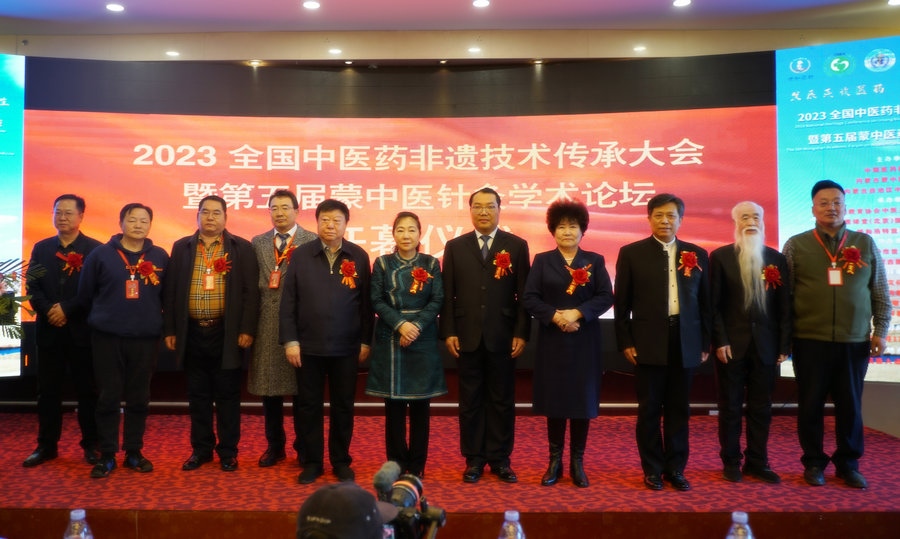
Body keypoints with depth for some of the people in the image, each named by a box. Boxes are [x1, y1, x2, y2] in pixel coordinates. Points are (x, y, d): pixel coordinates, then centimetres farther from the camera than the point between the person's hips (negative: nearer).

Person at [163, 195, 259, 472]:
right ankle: (201, 449, 23)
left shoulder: (242, 248, 1)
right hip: (192, 333, 3)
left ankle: (228, 451, 17)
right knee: (197, 395, 11)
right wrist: (170, 330, 4)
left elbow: (250, 292, -3)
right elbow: (170, 291, 8)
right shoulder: (181, 247, 9)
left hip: (226, 333, -2)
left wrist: (247, 329, -9)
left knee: (227, 395, 6)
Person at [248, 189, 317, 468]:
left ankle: (304, 447, 20)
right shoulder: (258, 243, 11)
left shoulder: (313, 242, -1)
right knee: (269, 388, 9)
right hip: (267, 325, 3)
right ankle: (275, 446, 25)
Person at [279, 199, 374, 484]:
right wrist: (290, 340, -5)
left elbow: (366, 302, 2)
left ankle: (341, 461, 24)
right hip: (308, 346, 0)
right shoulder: (301, 255, 1)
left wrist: (365, 341, 0)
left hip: (346, 347, 0)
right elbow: (288, 301, 0)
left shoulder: (359, 256, 1)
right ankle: (312, 462, 23)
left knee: (343, 406, 10)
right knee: (308, 406, 9)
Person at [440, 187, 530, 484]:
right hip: (467, 336, 1)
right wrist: (448, 332, -3)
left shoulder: (517, 246, 4)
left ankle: (500, 459, 19)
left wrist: (521, 333, -5)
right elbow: (447, 294, 4)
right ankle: (474, 459, 18)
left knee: (502, 400, 7)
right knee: (470, 400, 8)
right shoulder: (455, 246, 7)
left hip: (502, 337, -1)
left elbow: (524, 295, 1)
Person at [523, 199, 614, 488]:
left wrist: (577, 313, -17)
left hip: (584, 341, 0)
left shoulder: (595, 261, 6)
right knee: (554, 399, 3)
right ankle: (555, 461, 14)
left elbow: (606, 297, -4)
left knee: (582, 399, 3)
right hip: (552, 341, 0)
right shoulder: (542, 261, 6)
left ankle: (577, 462, 14)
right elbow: (530, 299, -3)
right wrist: (555, 316, -17)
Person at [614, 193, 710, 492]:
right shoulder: (631, 253, 0)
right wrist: (625, 342, -4)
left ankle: (676, 468, 21)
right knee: (650, 409, 5)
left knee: (679, 410, 10)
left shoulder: (697, 255, 8)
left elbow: (704, 302, 10)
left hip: (685, 343, 2)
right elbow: (622, 303, 1)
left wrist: (705, 343, 6)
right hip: (649, 343, -2)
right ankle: (653, 469, 18)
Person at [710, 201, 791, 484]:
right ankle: (731, 462, 17)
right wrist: (720, 341, -11)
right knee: (730, 407, 6)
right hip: (732, 344, -2)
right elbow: (713, 304, -4)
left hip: (765, 346, 3)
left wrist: (784, 345, 0)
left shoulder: (776, 258, 7)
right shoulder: (720, 256, -1)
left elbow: (784, 305, 5)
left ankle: (757, 462, 20)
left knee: (761, 407, 9)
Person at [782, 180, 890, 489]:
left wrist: (880, 330, 3)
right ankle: (814, 463, 20)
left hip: (855, 341, 2)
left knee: (850, 405, 9)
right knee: (811, 404, 6)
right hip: (810, 341, -1)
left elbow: (880, 293, 10)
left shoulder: (865, 244, 7)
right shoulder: (796, 245, 1)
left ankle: (848, 464, 24)